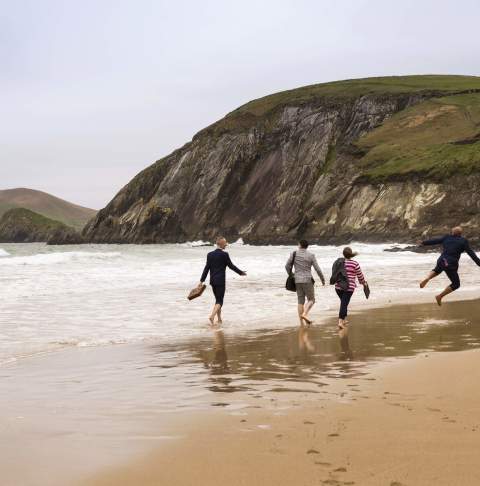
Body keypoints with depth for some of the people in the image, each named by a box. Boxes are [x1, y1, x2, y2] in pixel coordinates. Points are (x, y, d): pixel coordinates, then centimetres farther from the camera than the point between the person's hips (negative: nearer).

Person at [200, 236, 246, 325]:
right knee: (219, 301, -4)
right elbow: (231, 266, -5)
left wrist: (201, 281, 5)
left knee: (218, 300, 18)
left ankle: (219, 319, 22)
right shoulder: (224, 254, -10)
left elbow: (206, 268, 4)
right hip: (220, 281, -6)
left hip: (212, 281, 6)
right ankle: (212, 316, -25)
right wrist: (241, 272, 9)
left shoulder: (210, 254, 5)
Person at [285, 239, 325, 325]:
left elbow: (287, 266, 4)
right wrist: (323, 279, 10)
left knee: (301, 301, 8)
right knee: (311, 300, 8)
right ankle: (304, 314, -17)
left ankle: (301, 323, 4)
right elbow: (317, 269, -4)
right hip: (307, 280, -3)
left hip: (297, 280, 3)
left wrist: (290, 275, 22)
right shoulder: (311, 255, -4)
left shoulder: (294, 254, 1)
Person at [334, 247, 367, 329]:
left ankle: (344, 320, 31)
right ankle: (340, 322, -15)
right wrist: (364, 283, 19)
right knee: (344, 304, -5)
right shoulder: (355, 263, -7)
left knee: (343, 303, 22)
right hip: (349, 287, -4)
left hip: (338, 286, 4)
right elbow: (360, 275, 1)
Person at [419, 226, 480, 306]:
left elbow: (435, 241, 15)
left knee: (437, 270, 38)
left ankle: (427, 279, 9)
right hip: (451, 266, -5)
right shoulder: (463, 241, -4)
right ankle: (440, 296, 11)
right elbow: (471, 253, -6)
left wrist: (424, 243, 29)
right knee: (456, 284, 14)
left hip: (441, 261, 5)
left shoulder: (446, 237, 7)